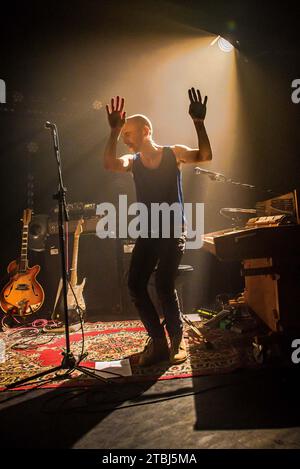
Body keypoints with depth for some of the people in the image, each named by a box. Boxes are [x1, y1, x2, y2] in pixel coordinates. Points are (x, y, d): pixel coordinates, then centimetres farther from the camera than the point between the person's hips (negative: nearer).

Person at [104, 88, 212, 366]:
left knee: (164, 285, -13)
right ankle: (157, 340, 14)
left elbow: (205, 156, -15)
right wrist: (114, 130, -21)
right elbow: (109, 164, -14)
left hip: (173, 231, -4)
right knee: (135, 284, -3)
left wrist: (199, 122, -25)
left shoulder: (174, 153, 1)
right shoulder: (133, 161, 7)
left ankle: (177, 340, 11)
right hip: (147, 233, 4)